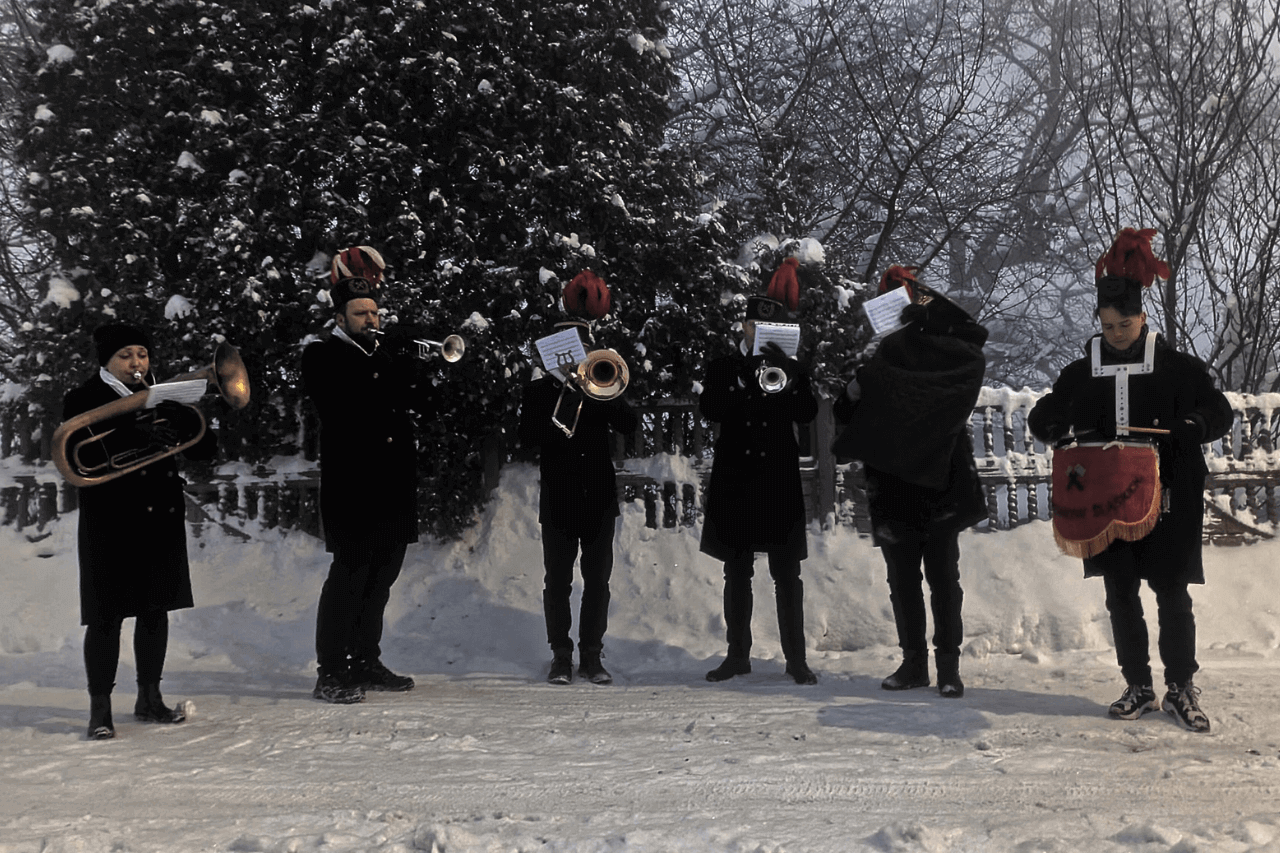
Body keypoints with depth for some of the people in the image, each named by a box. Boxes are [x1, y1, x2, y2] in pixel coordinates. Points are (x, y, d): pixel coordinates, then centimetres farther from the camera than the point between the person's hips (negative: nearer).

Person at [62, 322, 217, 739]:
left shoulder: (161, 397, 11)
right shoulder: (83, 400, 0)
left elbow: (205, 448, 4)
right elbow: (82, 455, -17)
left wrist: (182, 421, -15)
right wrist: (138, 437, -28)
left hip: (162, 517, 5)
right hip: (110, 521, -4)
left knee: (155, 608, 10)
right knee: (107, 615, -3)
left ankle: (149, 698, 22)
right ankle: (100, 709, 5)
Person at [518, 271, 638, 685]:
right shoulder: (540, 390, 6)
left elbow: (630, 424, -2)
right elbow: (527, 438, -4)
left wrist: (603, 394, -14)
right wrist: (558, 422, -19)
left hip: (599, 496, 2)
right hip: (559, 499, -2)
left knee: (597, 580, 4)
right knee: (558, 581, 1)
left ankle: (592, 655, 12)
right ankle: (561, 656, 9)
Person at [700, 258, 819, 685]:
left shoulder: (792, 369, 9)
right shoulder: (723, 368, 9)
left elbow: (806, 413, -5)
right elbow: (710, 408, -7)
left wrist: (787, 373, -18)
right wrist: (747, 377, -16)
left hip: (779, 481, 0)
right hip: (735, 481, 1)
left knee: (786, 574, 0)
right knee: (737, 573, 7)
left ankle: (796, 658, 6)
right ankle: (738, 654, 14)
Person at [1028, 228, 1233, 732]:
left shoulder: (1175, 366, -1)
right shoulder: (1083, 372, 6)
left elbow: (1221, 414, 1)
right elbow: (1041, 419, 10)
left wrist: (1194, 426, -20)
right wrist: (1063, 430, -12)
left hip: (1167, 500, -2)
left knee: (1172, 594, 0)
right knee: (1120, 595, 7)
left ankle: (1181, 689, 15)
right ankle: (1138, 687, 19)